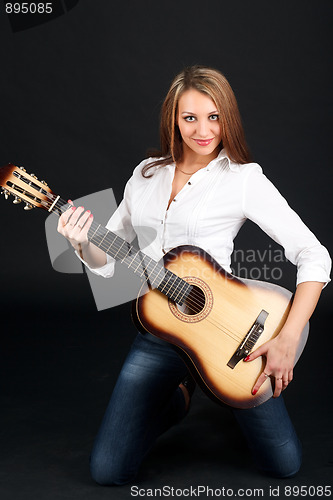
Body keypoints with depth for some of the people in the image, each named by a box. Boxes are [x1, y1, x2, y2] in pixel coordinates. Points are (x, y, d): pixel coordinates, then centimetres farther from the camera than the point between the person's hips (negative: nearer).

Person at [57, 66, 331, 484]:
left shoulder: (244, 179, -8)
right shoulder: (146, 174, 8)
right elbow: (107, 261, 11)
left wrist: (288, 339, -23)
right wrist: (82, 244, -12)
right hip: (159, 330, 4)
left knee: (283, 464, -6)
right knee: (108, 470, -1)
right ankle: (180, 395, 26)